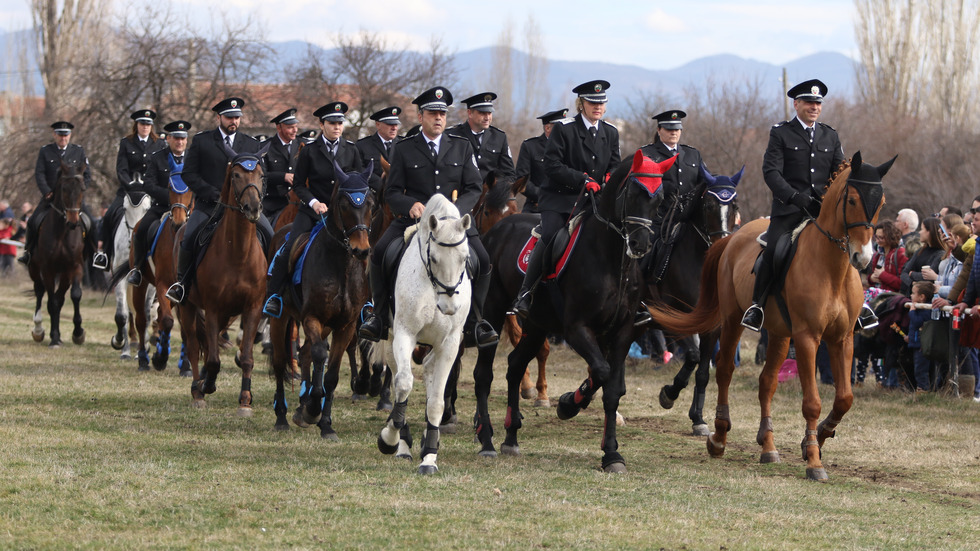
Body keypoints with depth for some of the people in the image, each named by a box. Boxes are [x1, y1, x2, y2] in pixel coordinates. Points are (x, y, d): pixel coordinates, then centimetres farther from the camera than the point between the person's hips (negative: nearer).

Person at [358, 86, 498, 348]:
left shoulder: (462, 147, 10)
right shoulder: (404, 149, 7)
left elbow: (474, 188, 7)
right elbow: (392, 192, 5)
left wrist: (456, 209, -13)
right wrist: (411, 205, -17)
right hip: (412, 218, -1)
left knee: (482, 261, -18)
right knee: (379, 253, -23)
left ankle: (475, 321, -1)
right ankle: (380, 317, -9)